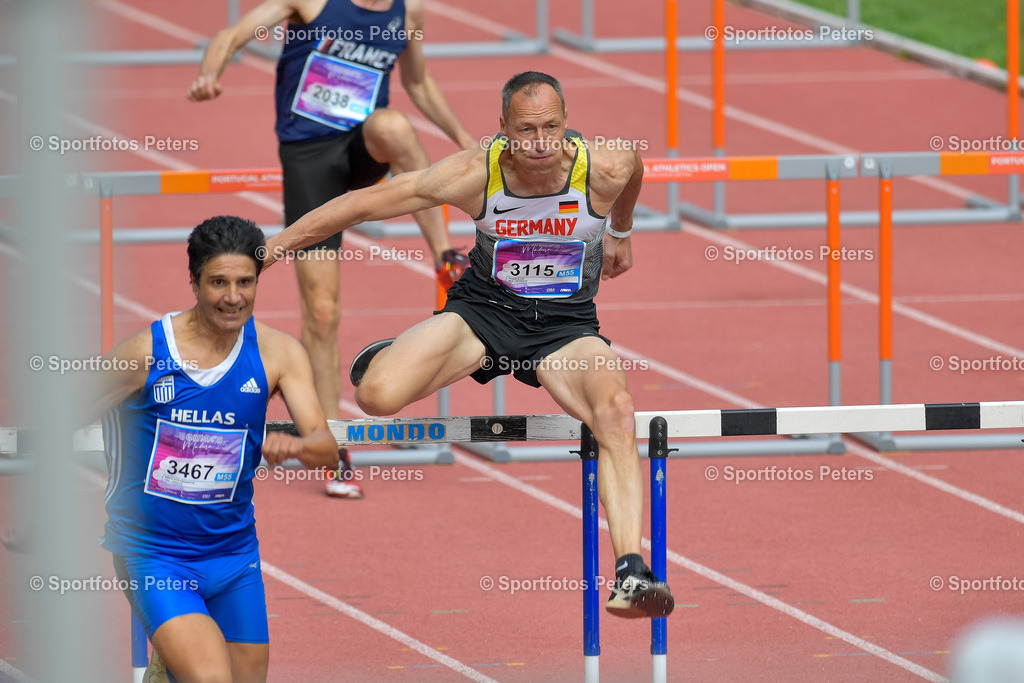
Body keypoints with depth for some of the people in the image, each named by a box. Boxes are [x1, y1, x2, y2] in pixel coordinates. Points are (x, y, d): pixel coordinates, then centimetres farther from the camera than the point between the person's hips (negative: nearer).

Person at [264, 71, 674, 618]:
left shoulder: (605, 169, -19)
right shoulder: (474, 175, -21)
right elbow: (362, 204, -12)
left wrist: (619, 235, 29)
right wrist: (272, 246, -8)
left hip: (565, 324, 0)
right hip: (483, 309, 0)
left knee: (617, 414, -32)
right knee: (377, 395, -23)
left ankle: (630, 572, -33)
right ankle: (389, 356, 19)